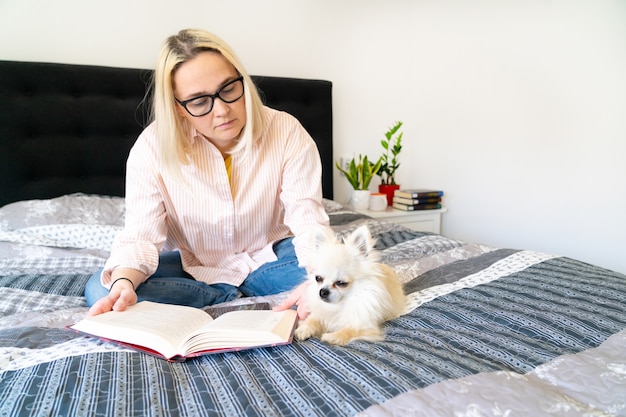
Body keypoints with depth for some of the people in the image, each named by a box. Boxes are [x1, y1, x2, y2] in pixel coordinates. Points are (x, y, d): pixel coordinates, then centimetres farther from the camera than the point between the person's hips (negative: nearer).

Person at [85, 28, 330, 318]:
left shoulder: (287, 133, -17)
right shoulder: (152, 147, -16)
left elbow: (310, 222, -24)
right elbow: (141, 235, -20)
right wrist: (123, 282, -43)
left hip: (267, 258, 0)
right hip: (191, 266, 1)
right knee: (100, 290, -22)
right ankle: (233, 299, -15)